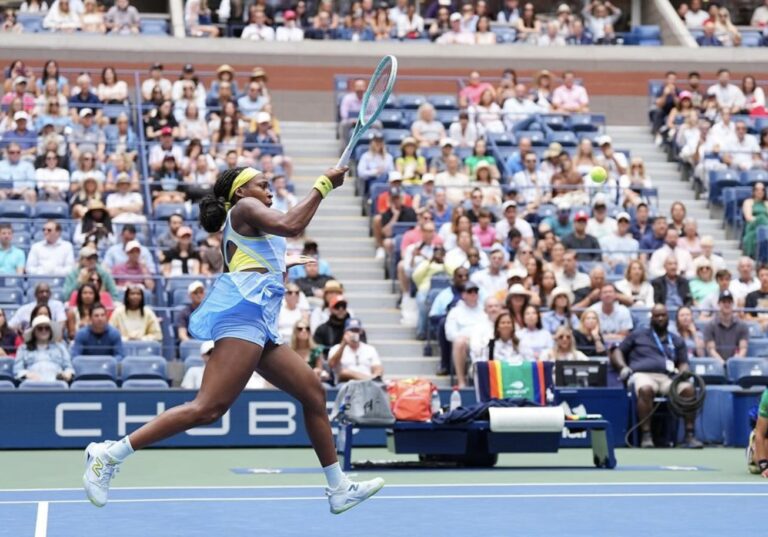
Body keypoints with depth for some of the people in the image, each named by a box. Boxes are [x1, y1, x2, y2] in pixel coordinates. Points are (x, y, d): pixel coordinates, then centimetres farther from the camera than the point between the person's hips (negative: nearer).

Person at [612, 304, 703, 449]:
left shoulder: (677, 340, 29)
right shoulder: (638, 335, 24)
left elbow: (683, 363, 22)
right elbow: (617, 352, 21)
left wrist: (683, 372, -2)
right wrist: (623, 367, 0)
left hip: (668, 377, 2)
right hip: (643, 374, -2)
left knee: (688, 388, -30)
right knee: (646, 390, -40)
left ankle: (689, 435, -28)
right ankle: (646, 436, -39)